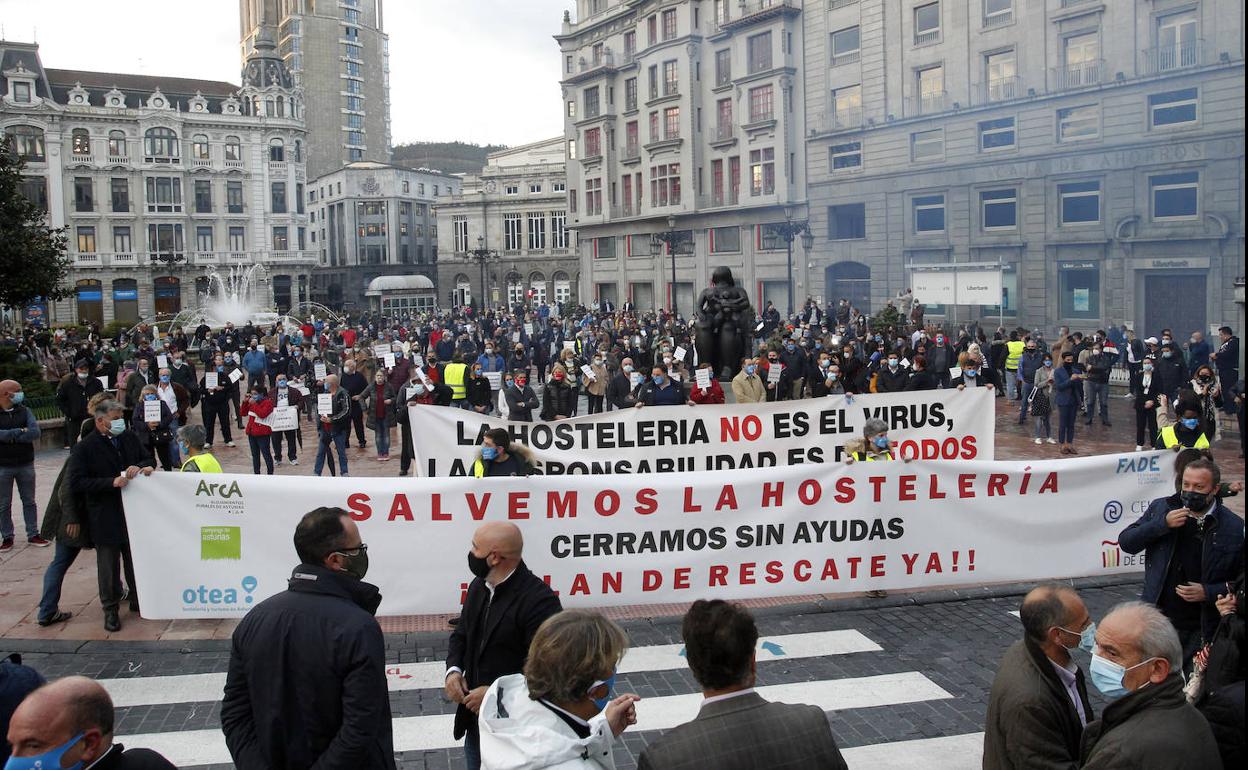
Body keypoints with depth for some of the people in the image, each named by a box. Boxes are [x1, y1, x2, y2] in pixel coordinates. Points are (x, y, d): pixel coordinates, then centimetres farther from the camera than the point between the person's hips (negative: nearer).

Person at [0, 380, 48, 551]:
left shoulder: (24, 411, 1)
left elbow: (35, 433, -12)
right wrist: (21, 431, -16)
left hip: (25, 464, 2)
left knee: (29, 501, 11)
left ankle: (33, 534, 20)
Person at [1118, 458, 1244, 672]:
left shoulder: (1234, 528, -8)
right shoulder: (1161, 508, -1)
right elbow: (1126, 542, -3)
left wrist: (1209, 592, -17)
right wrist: (1162, 524, -16)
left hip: (1201, 629, -2)